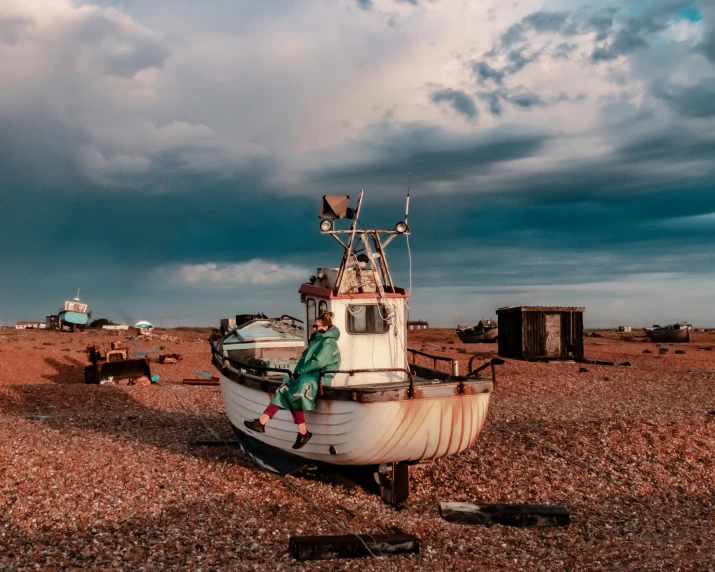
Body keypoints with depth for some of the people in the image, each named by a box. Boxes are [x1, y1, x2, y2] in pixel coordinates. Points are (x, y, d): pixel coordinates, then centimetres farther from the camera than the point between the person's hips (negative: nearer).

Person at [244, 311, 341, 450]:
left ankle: (303, 432, -21)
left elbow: (318, 362, -20)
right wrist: (298, 372, 2)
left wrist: (299, 371, -13)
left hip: (319, 377, -9)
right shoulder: (316, 340, 20)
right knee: (282, 391, -10)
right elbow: (305, 359, 19)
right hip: (307, 375, 9)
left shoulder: (328, 342, -8)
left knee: (295, 394, -29)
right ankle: (262, 422, -18)